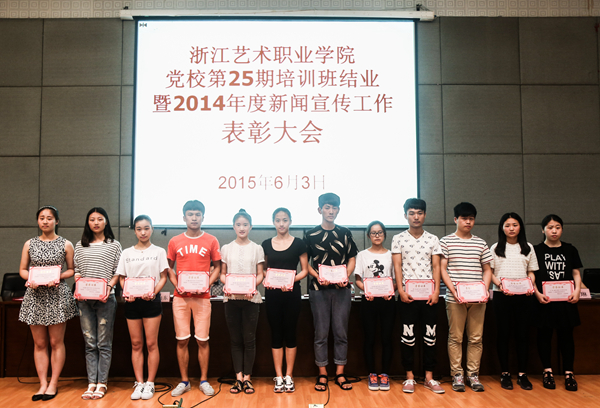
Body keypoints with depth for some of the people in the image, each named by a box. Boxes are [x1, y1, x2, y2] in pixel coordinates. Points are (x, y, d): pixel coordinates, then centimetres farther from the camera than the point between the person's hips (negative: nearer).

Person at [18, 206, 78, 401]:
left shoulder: (66, 244, 2)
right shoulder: (29, 244, 9)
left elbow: (72, 270, 4)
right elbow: (22, 269, 11)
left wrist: (58, 277, -14)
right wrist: (30, 279, -9)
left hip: (57, 295, -2)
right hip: (35, 296, 3)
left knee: (56, 342, 2)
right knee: (39, 343, 6)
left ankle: (53, 383, 10)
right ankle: (43, 384, 12)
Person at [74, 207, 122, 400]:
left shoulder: (114, 245, 5)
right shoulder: (80, 246, 13)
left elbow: (118, 272, 2)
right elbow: (76, 271, 13)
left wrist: (109, 286, -13)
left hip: (106, 299, -2)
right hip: (85, 299, 3)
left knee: (104, 343, 1)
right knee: (90, 343, 6)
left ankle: (102, 383, 8)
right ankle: (91, 383, 11)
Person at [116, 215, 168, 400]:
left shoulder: (159, 252, 2)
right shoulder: (127, 253, 9)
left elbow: (163, 277, -1)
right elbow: (122, 278, 9)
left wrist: (154, 293, -17)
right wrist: (126, 293, -10)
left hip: (151, 301, -2)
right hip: (132, 302, 3)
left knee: (151, 343, 0)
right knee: (136, 344, 7)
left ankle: (150, 384, 9)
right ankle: (139, 383, 15)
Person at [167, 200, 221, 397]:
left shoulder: (211, 241, 3)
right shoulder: (175, 241, 6)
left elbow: (217, 267, 6)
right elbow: (169, 268, 12)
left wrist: (207, 284, -9)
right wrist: (176, 285, -5)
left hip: (202, 296, -1)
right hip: (180, 297, 1)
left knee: (202, 340, 2)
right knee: (182, 340, 4)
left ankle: (204, 380, 14)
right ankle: (184, 381, 16)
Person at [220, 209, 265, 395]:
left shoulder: (257, 248, 6)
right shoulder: (226, 248, 9)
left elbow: (260, 274, 4)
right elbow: (222, 273, 9)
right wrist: (226, 284, -12)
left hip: (250, 298, -1)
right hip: (231, 298, 1)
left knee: (249, 339, 0)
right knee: (236, 339, 5)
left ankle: (247, 377, 9)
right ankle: (239, 377, 11)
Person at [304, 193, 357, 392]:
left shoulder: (345, 233, 8)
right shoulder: (310, 234, 3)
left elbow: (352, 259, 9)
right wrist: (318, 277, -13)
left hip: (341, 289, 2)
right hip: (319, 289, -1)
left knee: (341, 332, 5)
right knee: (321, 333, 3)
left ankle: (340, 373, 15)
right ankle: (322, 374, 14)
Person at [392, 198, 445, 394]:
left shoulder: (433, 239, 9)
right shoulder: (399, 239, 5)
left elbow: (436, 267, 5)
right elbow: (397, 266, 0)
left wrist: (436, 291, -6)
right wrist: (401, 290, -10)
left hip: (428, 293, 2)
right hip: (408, 293, -2)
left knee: (430, 335, 4)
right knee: (408, 335, 1)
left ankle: (429, 377, 13)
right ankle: (410, 377, 10)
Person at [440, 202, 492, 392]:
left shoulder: (481, 243, 13)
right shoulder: (446, 241, 3)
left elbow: (487, 270, 15)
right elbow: (442, 269, -2)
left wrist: (485, 289, -2)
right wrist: (453, 290, -12)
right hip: (455, 298, -3)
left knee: (476, 338, 6)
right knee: (455, 337, 2)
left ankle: (473, 374, 16)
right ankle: (457, 375, 11)